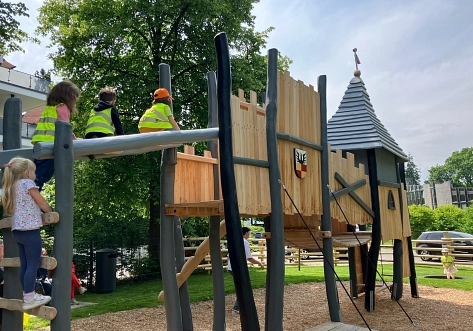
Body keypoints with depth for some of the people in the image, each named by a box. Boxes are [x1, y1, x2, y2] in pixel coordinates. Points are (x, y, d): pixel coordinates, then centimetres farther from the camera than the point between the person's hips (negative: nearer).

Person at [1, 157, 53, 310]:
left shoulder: (13, 187, 19)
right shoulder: (27, 183, -6)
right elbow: (42, 203, -5)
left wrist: (40, 212, 19)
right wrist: (51, 212, 11)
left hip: (17, 230, 9)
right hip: (29, 229, -9)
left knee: (24, 265, 10)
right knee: (33, 263, -7)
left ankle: (28, 296, 16)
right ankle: (29, 298, -8)